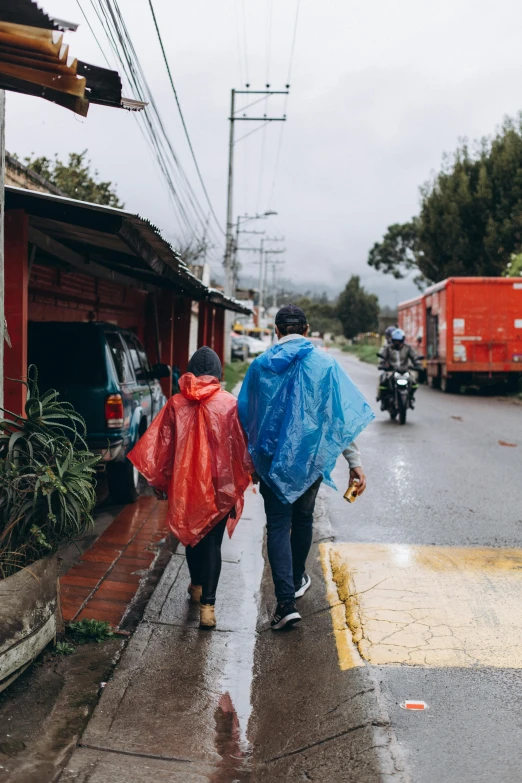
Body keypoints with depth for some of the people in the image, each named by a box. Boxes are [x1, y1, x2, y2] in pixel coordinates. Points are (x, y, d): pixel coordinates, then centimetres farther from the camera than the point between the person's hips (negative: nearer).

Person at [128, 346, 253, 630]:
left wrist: (159, 482, 9)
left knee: (191, 534, 22)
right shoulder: (229, 404, -9)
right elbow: (241, 446, -4)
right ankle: (207, 603, -2)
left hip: (184, 483, 2)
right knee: (212, 542, 5)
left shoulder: (176, 404, -5)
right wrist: (241, 480, 9)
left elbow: (162, 447, -1)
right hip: (219, 484, -2)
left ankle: (197, 585, 41)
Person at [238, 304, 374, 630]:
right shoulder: (325, 363, -6)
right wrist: (355, 462, -2)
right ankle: (297, 581, 39)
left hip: (272, 458, 0)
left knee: (278, 526, 2)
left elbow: (246, 416, 8)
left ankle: (286, 601, -8)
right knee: (303, 519, 20)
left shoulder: (261, 365, -1)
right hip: (311, 457, 1)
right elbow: (342, 416, -7)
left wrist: (253, 456, 21)